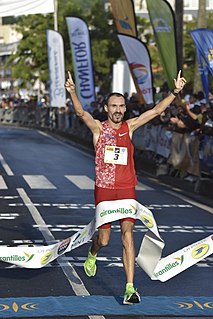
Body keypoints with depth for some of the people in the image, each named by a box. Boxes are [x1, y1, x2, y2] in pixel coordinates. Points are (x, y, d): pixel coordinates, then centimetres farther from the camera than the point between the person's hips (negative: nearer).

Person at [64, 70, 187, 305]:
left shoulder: (129, 126, 8)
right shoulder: (98, 128, 0)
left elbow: (156, 111, 5)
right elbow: (81, 113, -18)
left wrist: (175, 92, -5)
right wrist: (72, 92, -36)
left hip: (127, 189, 2)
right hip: (104, 189, -1)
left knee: (127, 233, -11)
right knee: (104, 239, 4)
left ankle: (130, 288, -13)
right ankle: (92, 255, 43)